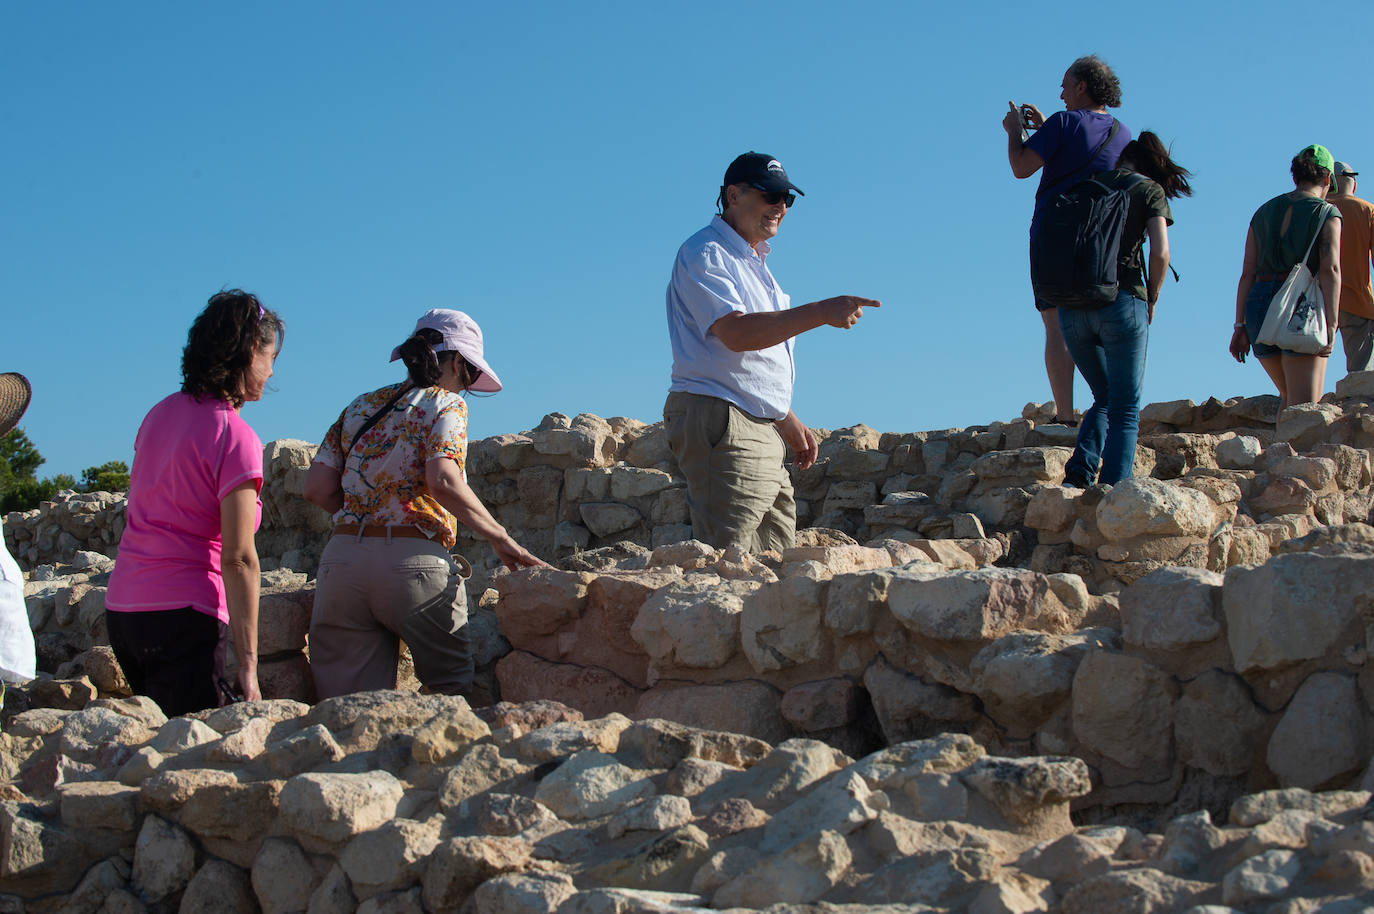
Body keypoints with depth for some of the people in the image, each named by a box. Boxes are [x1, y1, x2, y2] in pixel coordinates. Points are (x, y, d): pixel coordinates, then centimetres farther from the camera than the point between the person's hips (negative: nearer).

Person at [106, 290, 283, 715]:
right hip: (183, 613, -8)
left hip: (121, 606, 8)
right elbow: (238, 558, -15)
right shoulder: (235, 437, -11)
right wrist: (248, 665, -13)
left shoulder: (160, 413, 11)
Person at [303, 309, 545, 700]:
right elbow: (443, 482, -14)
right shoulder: (446, 404, 4)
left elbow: (317, 487, 10)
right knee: (460, 688, 7)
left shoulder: (358, 408, 19)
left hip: (342, 560, 5)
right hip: (413, 560, -5)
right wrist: (499, 538, -7)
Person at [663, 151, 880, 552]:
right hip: (720, 423, -10)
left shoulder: (753, 263, 25)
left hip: (763, 429, 10)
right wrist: (821, 313, -26)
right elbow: (736, 332, -22)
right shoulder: (703, 254, -5)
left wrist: (788, 421, 23)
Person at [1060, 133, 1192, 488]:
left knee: (1105, 398, 20)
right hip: (1121, 301, -4)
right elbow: (1160, 252, -6)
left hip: (1072, 306, 4)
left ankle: (1079, 473, 1)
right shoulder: (1150, 190, 5)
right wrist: (1151, 298, 6)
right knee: (1125, 409, 3)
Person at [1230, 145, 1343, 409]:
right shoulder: (1326, 213, 2)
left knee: (1289, 395, 22)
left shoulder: (1264, 212, 16)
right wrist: (1330, 325, -15)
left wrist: (1240, 326, 8)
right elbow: (1330, 269, -11)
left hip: (1258, 306, 5)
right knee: (1304, 407, -9)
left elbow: (1248, 273, 9)